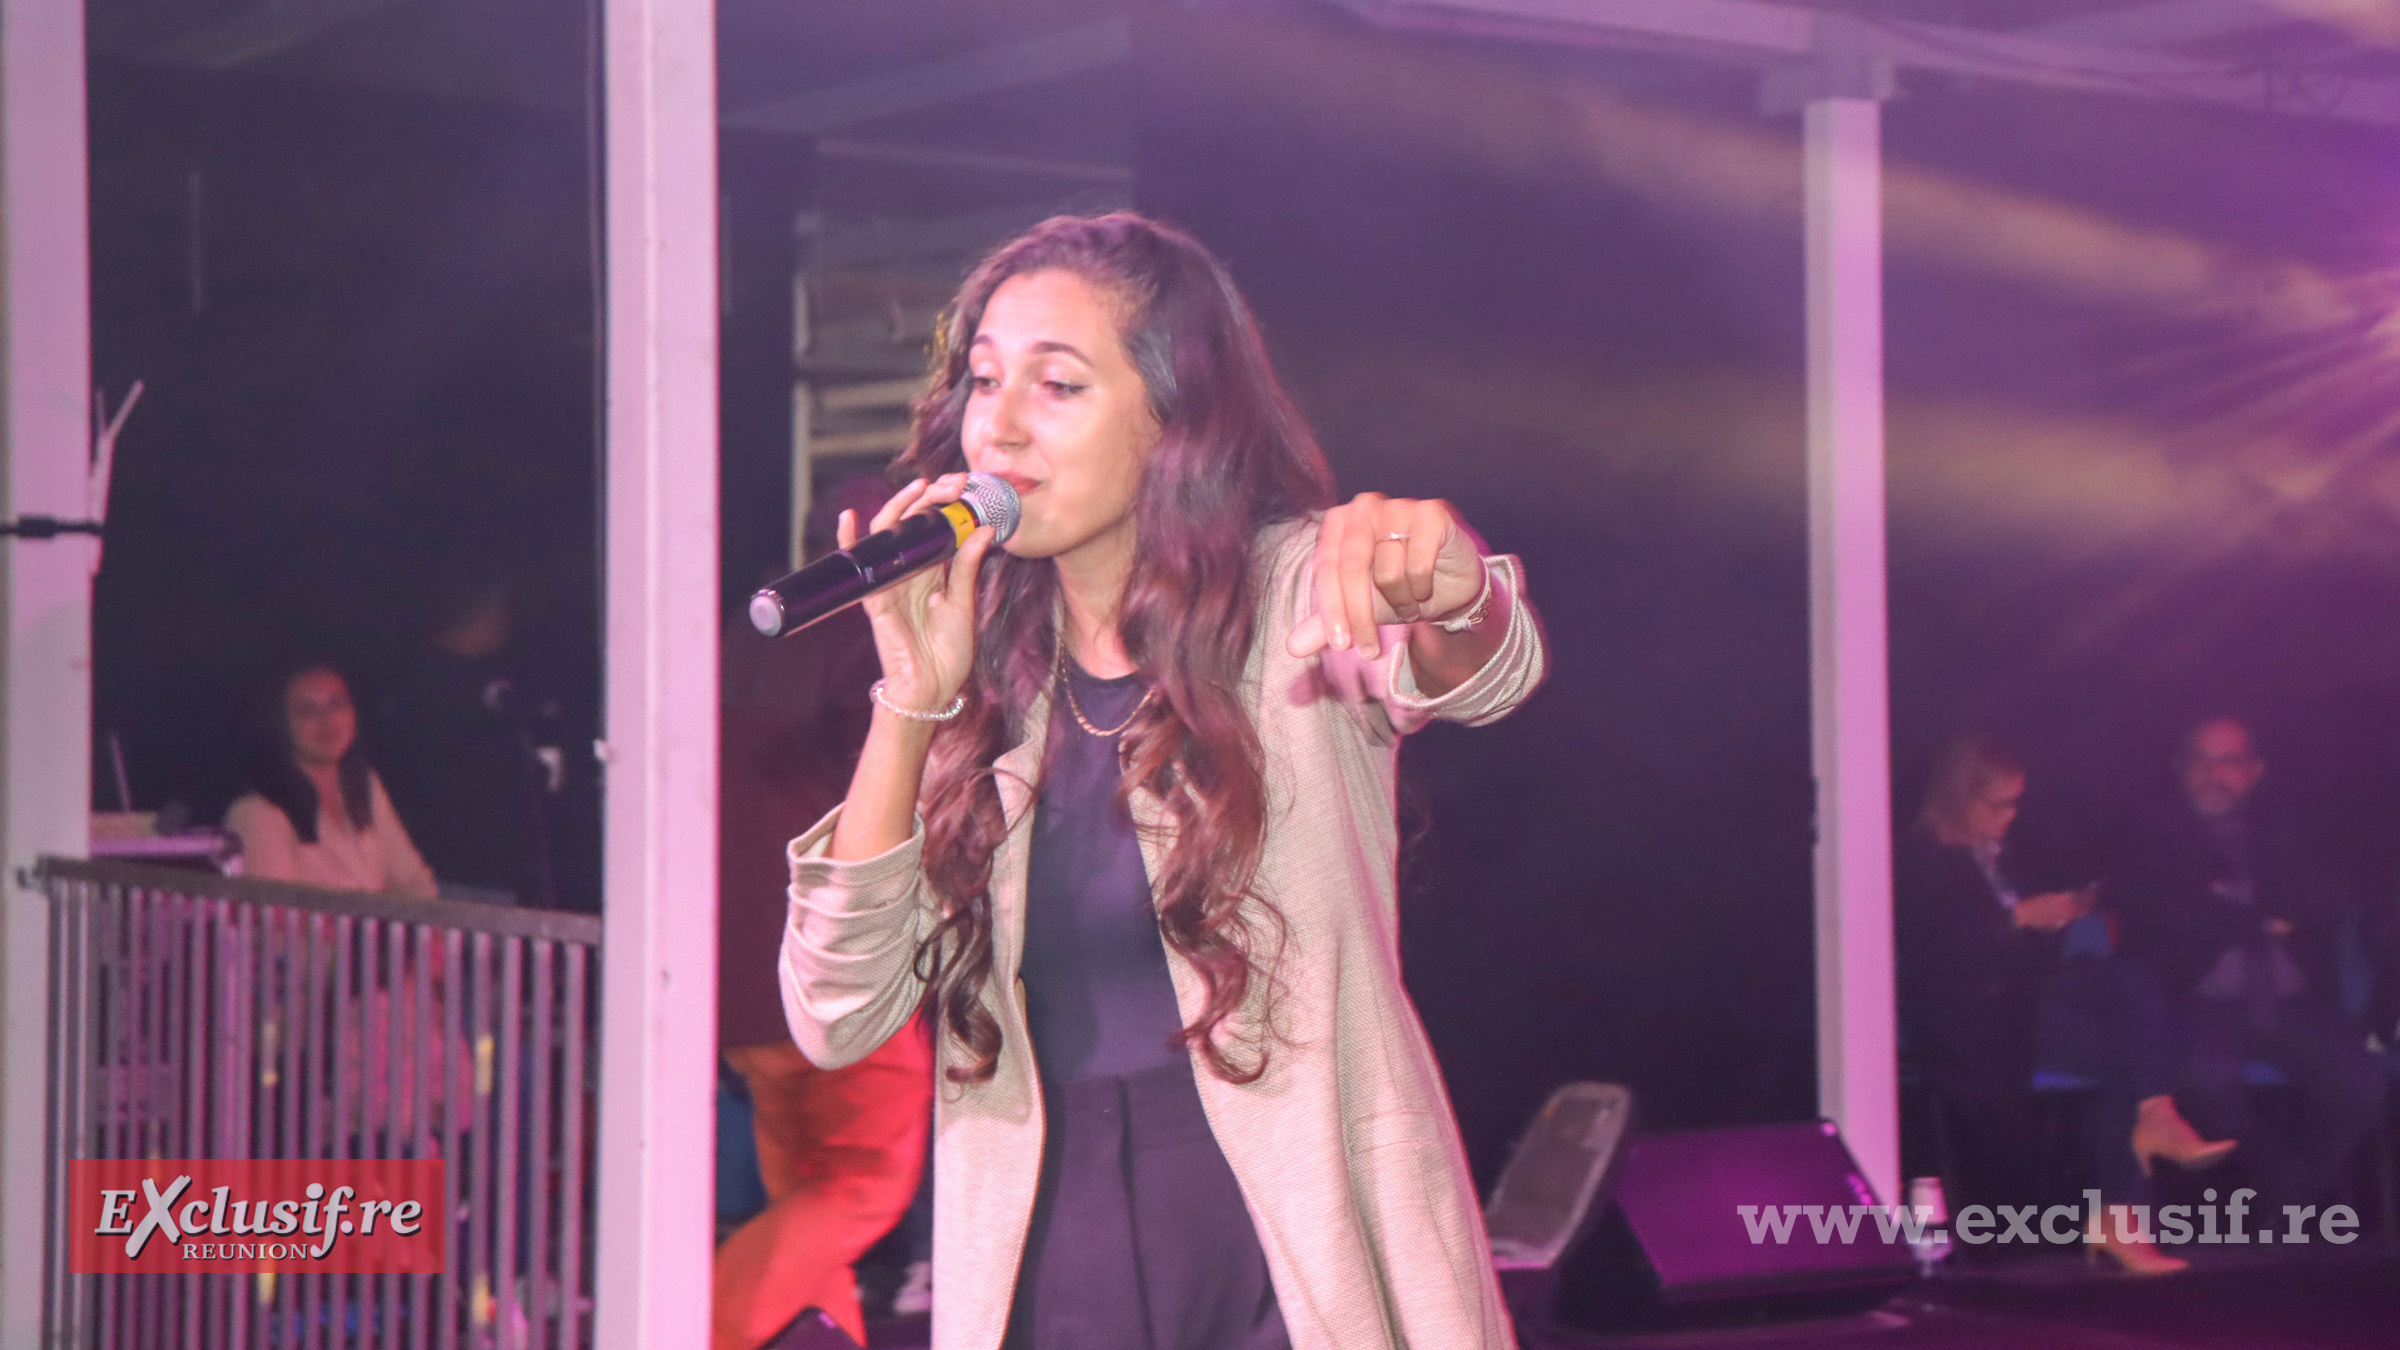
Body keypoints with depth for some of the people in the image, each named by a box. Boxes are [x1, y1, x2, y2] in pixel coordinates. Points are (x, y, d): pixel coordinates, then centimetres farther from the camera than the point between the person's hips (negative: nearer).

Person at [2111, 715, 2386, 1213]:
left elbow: (2326, 906, 6)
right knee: (2211, 1079, -35)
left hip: (2292, 1001, 3)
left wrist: (2234, 904, -4)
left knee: (2362, 1085, -23)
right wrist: (2263, 921, -2)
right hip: (2208, 1003, -3)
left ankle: (2295, 1198, -1)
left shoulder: (2279, 835, 21)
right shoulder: (2158, 840, 12)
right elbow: (2164, 915, -6)